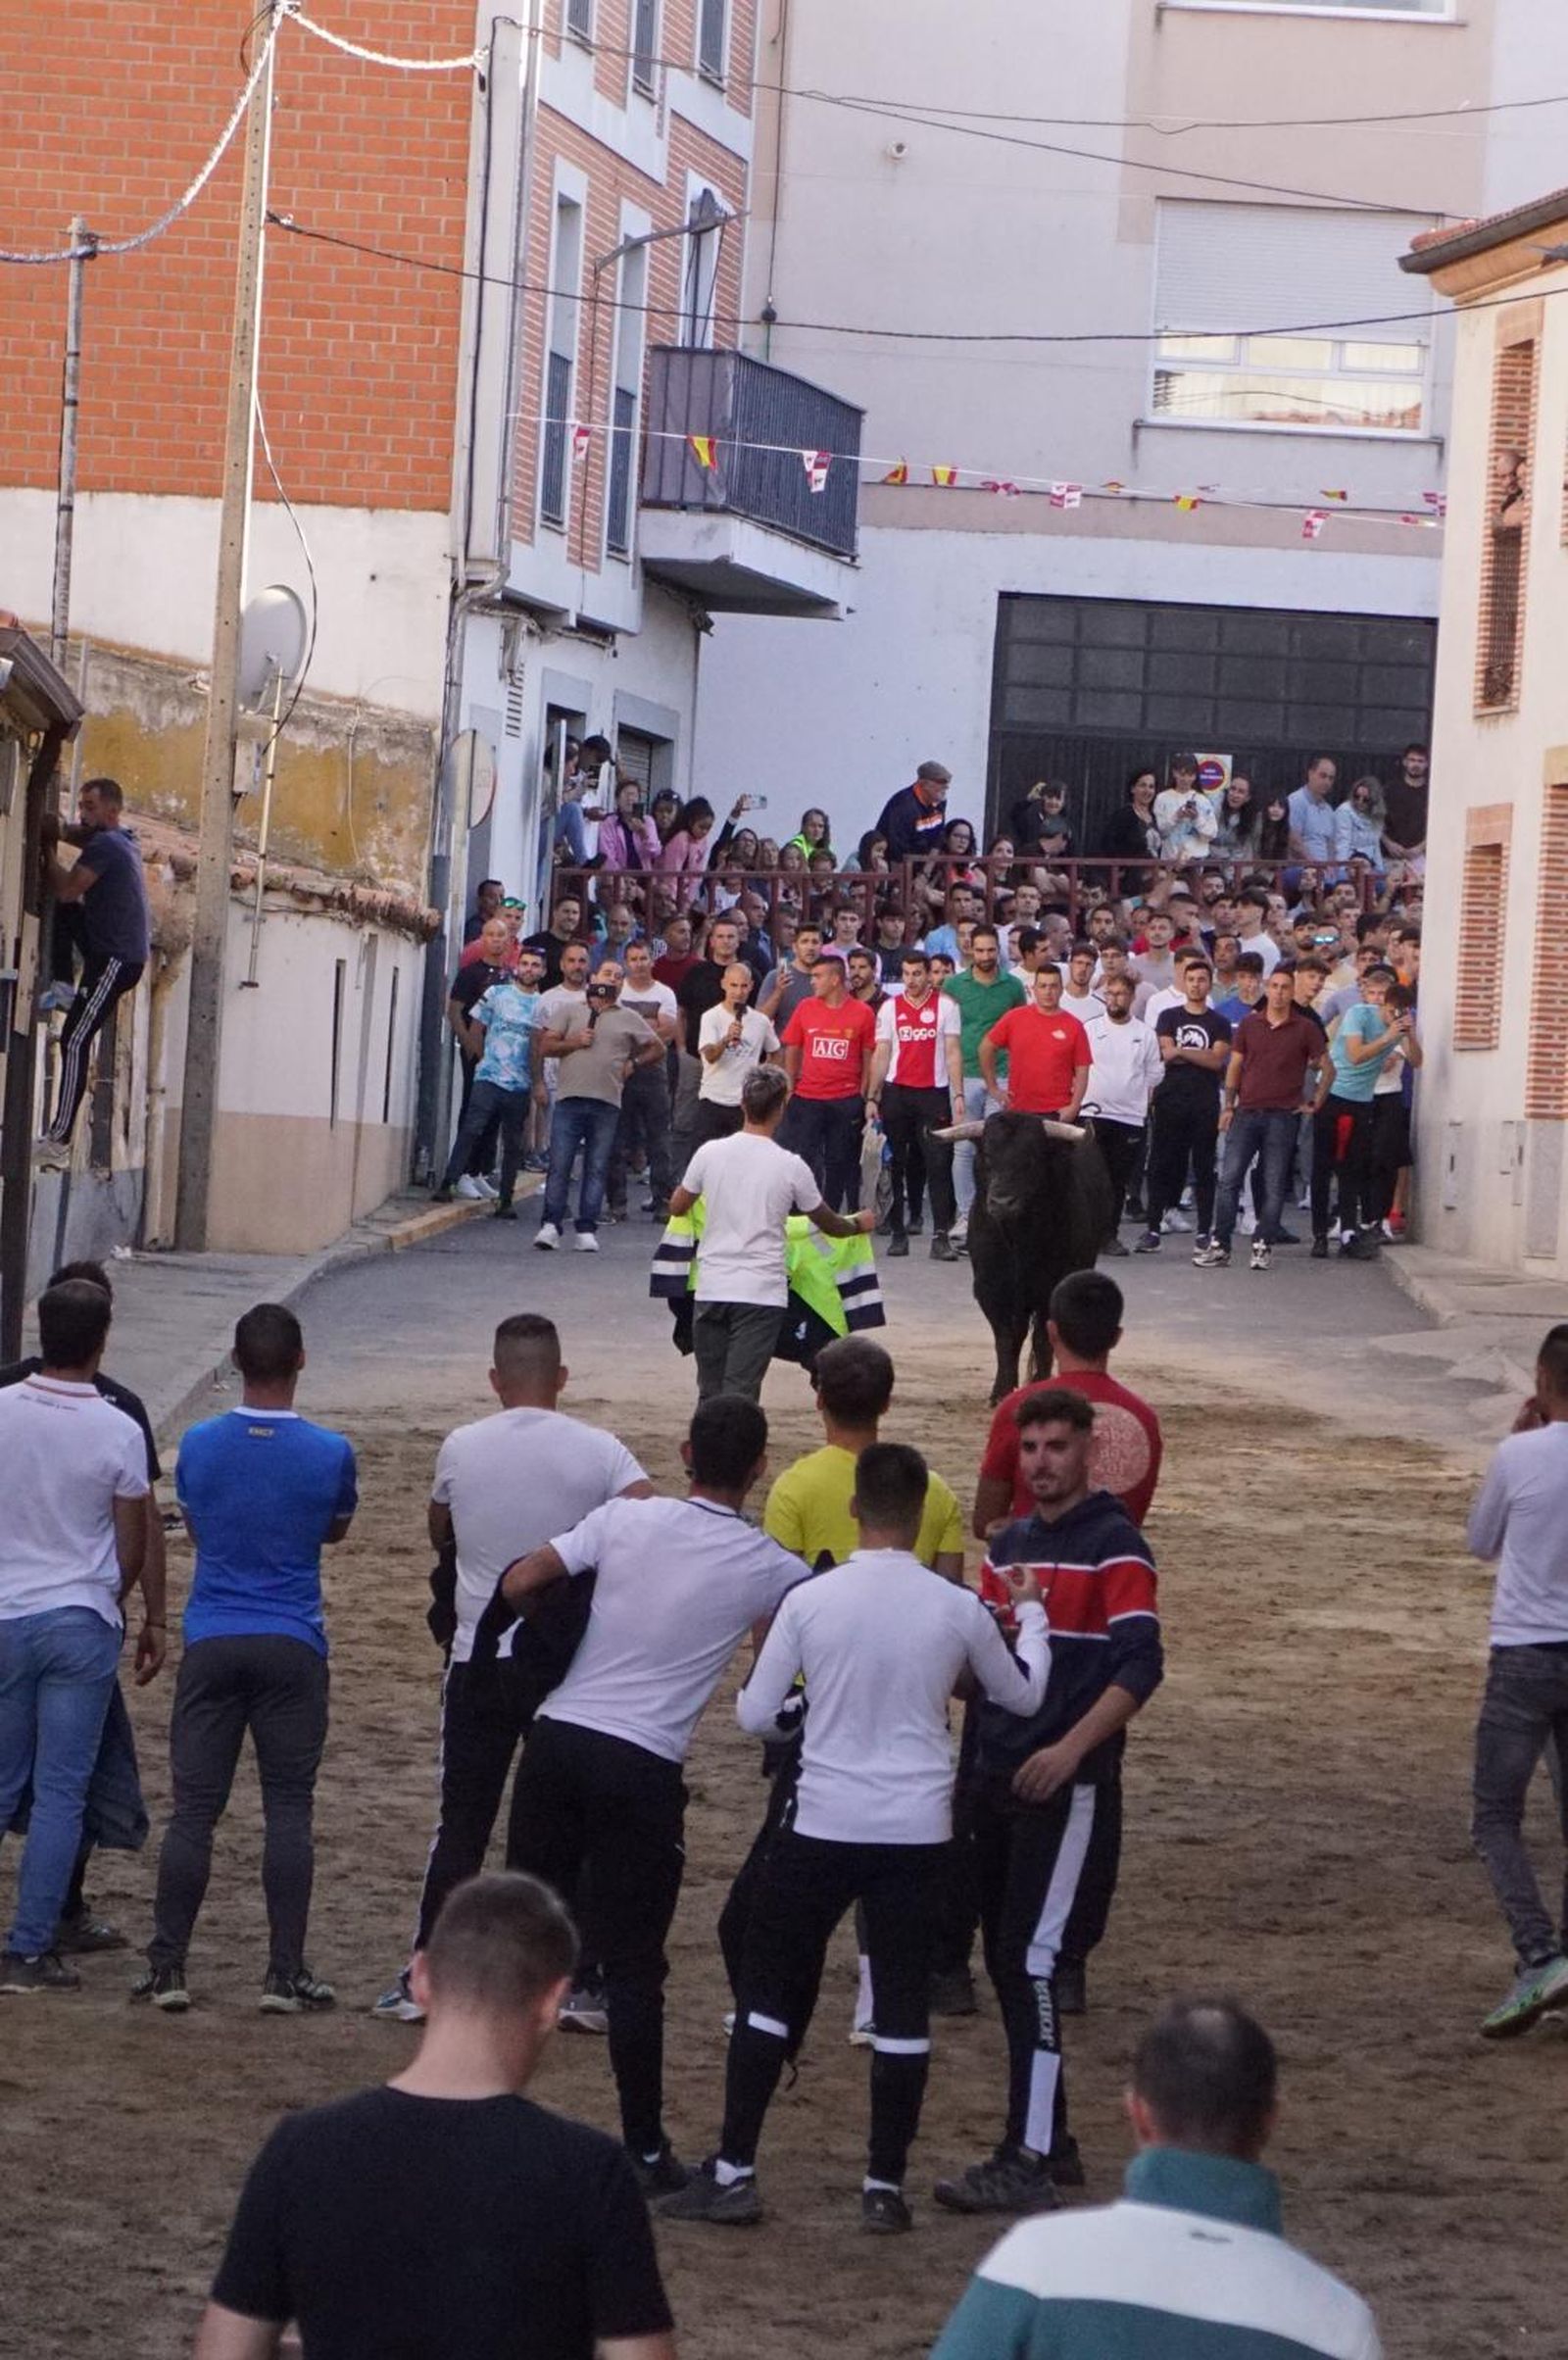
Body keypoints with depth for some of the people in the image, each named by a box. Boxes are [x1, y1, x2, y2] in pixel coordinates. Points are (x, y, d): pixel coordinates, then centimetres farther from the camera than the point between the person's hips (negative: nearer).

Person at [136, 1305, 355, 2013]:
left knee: (193, 1808, 4)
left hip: (211, 1646, 1)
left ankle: (166, 1967, 3)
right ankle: (284, 1973, 4)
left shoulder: (198, 1445, -3)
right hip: (293, 1648, -1)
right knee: (288, 1810, 4)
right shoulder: (329, 1453, -7)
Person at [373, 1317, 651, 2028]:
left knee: (461, 1823, 8)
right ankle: (582, 1984, 8)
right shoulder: (599, 1453, -7)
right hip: (570, 1657, -1)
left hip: (480, 1657, 1)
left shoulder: (460, 1449, -2)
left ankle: (423, 1979, 8)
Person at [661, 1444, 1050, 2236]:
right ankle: (885, 2186, 8)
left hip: (821, 1827, -1)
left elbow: (754, 1715, -2)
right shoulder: (958, 1609, -3)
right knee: (903, 2006, 7)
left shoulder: (809, 1601, -8)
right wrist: (1031, 1614, 31)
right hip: (917, 1835, 1)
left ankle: (733, 2173, 8)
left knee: (770, 1993, 9)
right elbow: (1024, 1698, 14)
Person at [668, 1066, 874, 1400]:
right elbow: (829, 1224, 11)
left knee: (710, 1397, 12)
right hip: (761, 1296, -3)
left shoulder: (710, 1153, -1)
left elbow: (677, 1206, 16)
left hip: (711, 1289, 3)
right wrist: (859, 1223, 34)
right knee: (739, 1398, -6)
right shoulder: (790, 1167, -6)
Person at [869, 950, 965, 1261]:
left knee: (939, 1162, -8)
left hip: (934, 1094, -2)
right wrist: (872, 1097, 1)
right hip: (896, 1092, 2)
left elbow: (953, 1052, 0)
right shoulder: (890, 1008, 7)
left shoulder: (946, 1006, 2)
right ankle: (898, 1232, 12)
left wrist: (958, 1095, -7)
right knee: (897, 1164, 5)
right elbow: (881, 1054, 7)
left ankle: (941, 1235, -10)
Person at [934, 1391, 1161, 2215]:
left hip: (1062, 1784, -8)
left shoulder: (1113, 1546, -8)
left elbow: (1140, 1667, -15)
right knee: (1004, 1959, 10)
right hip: (997, 1775, 8)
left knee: (1030, 1959, -12)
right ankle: (1050, 2138, 19)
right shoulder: (1009, 1544, 16)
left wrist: (1071, 1749, -26)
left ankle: (1027, 2162, -12)